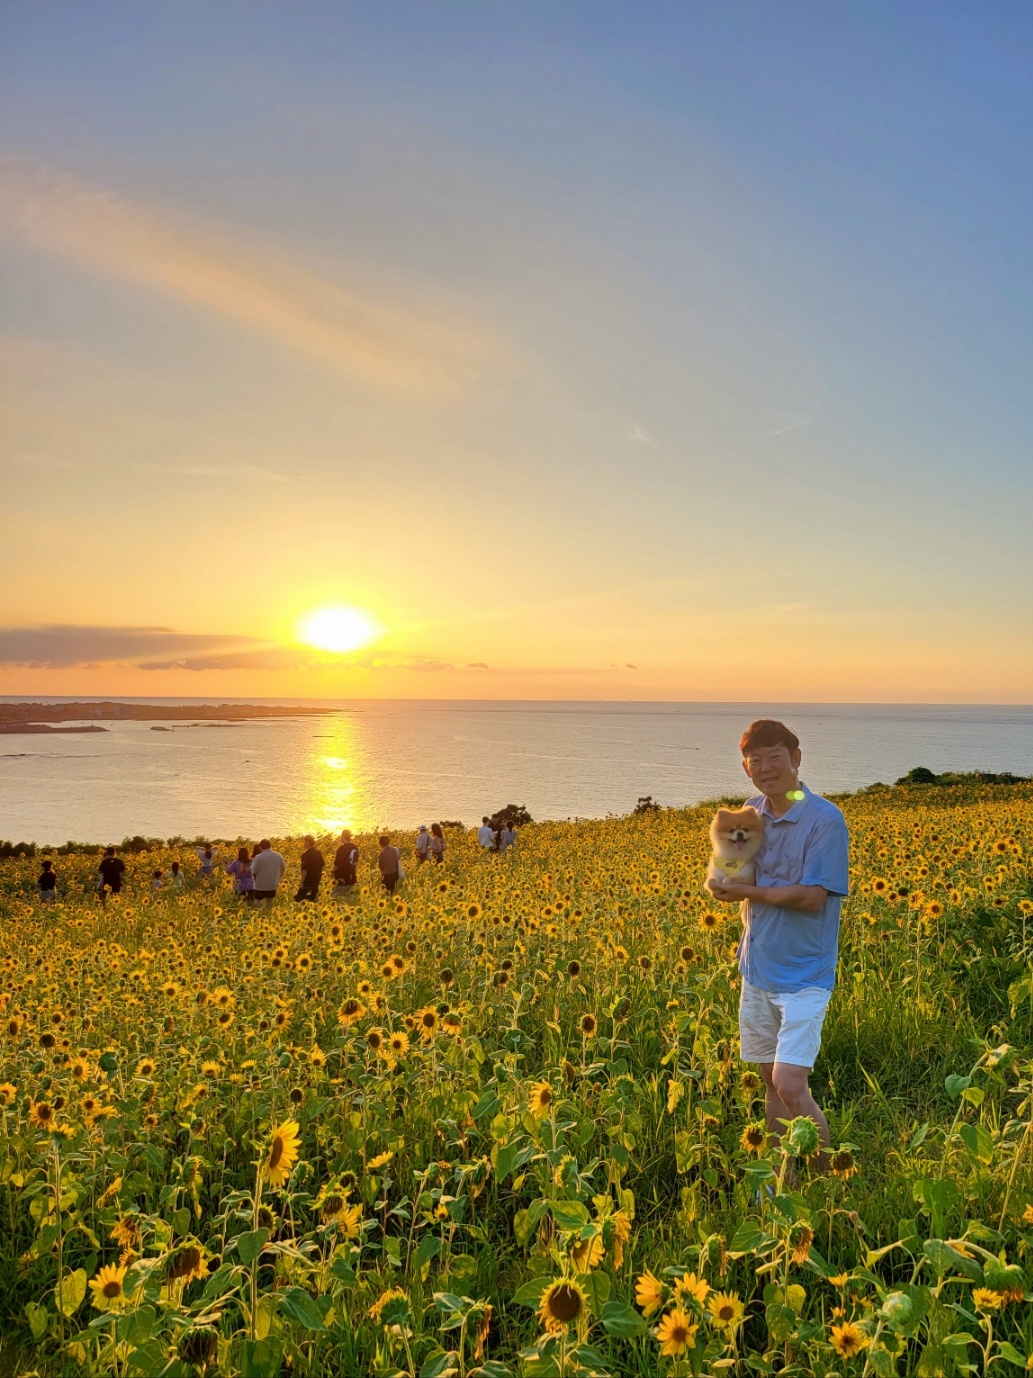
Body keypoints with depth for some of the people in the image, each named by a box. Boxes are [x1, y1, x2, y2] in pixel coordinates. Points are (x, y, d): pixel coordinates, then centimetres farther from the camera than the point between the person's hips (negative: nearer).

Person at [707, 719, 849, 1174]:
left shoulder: (825, 820, -15)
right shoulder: (752, 812, 5)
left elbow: (811, 896, -19)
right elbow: (735, 878, 12)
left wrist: (748, 891, -15)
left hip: (804, 976, -6)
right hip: (758, 970, 6)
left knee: (790, 1085, -12)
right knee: (771, 1080, 15)